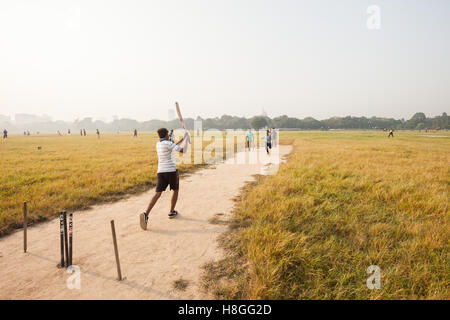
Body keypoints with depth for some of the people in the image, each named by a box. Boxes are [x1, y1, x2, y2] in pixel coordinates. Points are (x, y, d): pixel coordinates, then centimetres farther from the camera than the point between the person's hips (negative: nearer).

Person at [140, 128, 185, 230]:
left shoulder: (158, 144, 14)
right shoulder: (167, 143, -10)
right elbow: (181, 150, -18)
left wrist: (181, 140, 38)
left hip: (160, 172, 5)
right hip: (171, 171, -5)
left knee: (158, 194, -3)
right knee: (176, 190, 20)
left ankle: (146, 214, -23)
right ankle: (172, 212, 26)